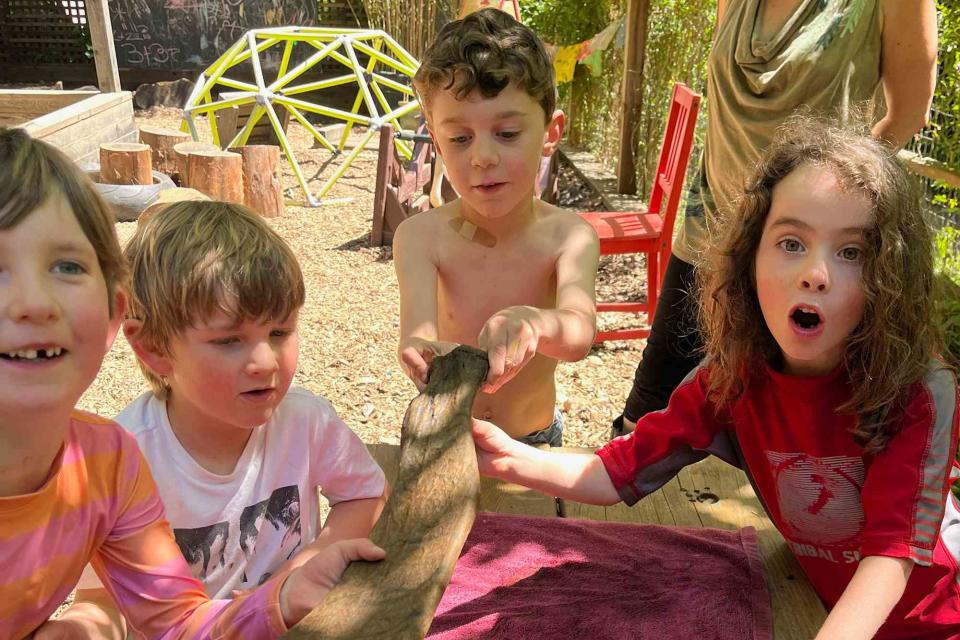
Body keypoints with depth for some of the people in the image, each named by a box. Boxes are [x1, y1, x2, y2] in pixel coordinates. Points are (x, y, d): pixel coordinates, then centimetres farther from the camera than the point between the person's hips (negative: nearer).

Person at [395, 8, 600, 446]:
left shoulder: (569, 237, -17)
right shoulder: (421, 236, -17)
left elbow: (579, 336, -33)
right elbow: (417, 335, -30)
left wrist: (532, 321, -56)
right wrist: (423, 354, -54)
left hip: (534, 440, 0)